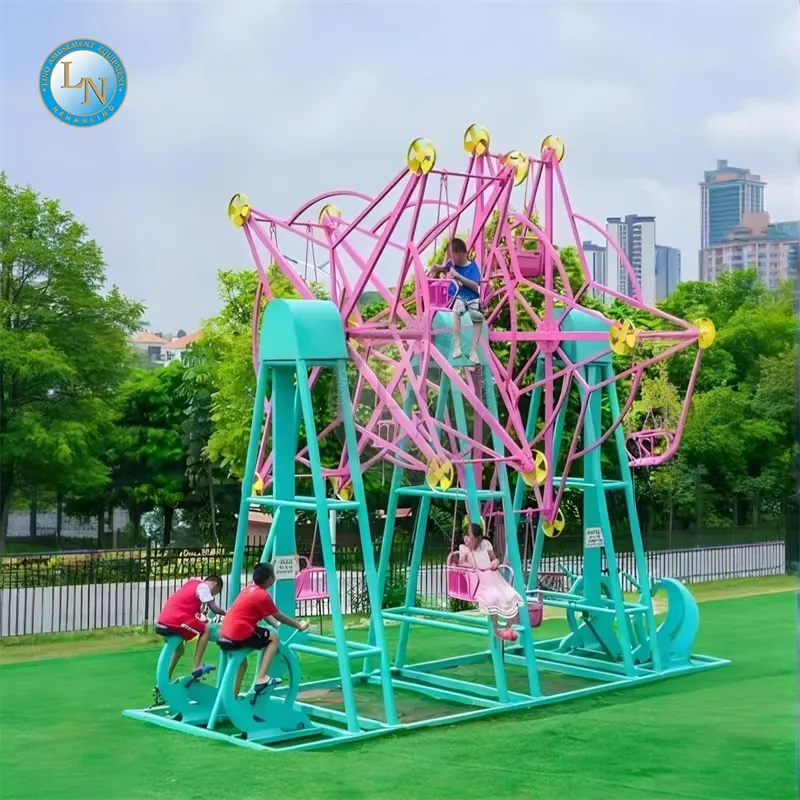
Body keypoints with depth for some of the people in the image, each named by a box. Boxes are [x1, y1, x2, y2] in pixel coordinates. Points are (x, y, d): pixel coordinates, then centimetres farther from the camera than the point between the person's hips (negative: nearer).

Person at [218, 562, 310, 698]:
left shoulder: (249, 589, 16)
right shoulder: (263, 595, -10)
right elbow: (279, 616, 1)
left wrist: (276, 625, 31)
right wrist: (299, 625, 13)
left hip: (225, 635, 9)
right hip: (239, 634, -9)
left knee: (241, 661, 27)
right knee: (274, 638, 3)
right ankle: (261, 679, -4)